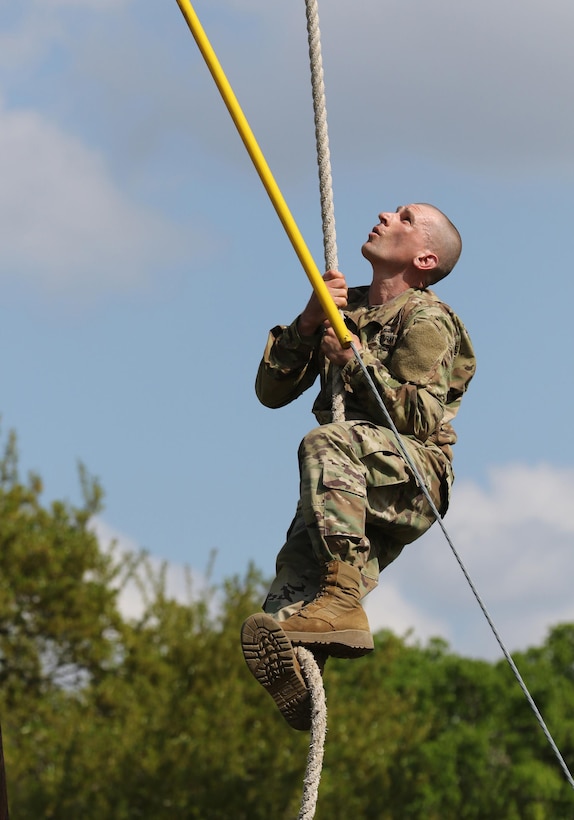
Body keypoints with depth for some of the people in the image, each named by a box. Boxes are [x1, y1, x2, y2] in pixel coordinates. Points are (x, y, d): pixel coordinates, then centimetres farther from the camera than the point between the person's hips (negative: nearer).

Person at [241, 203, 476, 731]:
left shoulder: (427, 320, 2)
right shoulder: (342, 310, 22)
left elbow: (421, 418, -11)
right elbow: (271, 391, 15)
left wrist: (355, 361, -12)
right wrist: (307, 325, 0)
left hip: (414, 482, -6)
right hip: (354, 497, 6)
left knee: (327, 444, -38)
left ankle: (342, 599, -43)